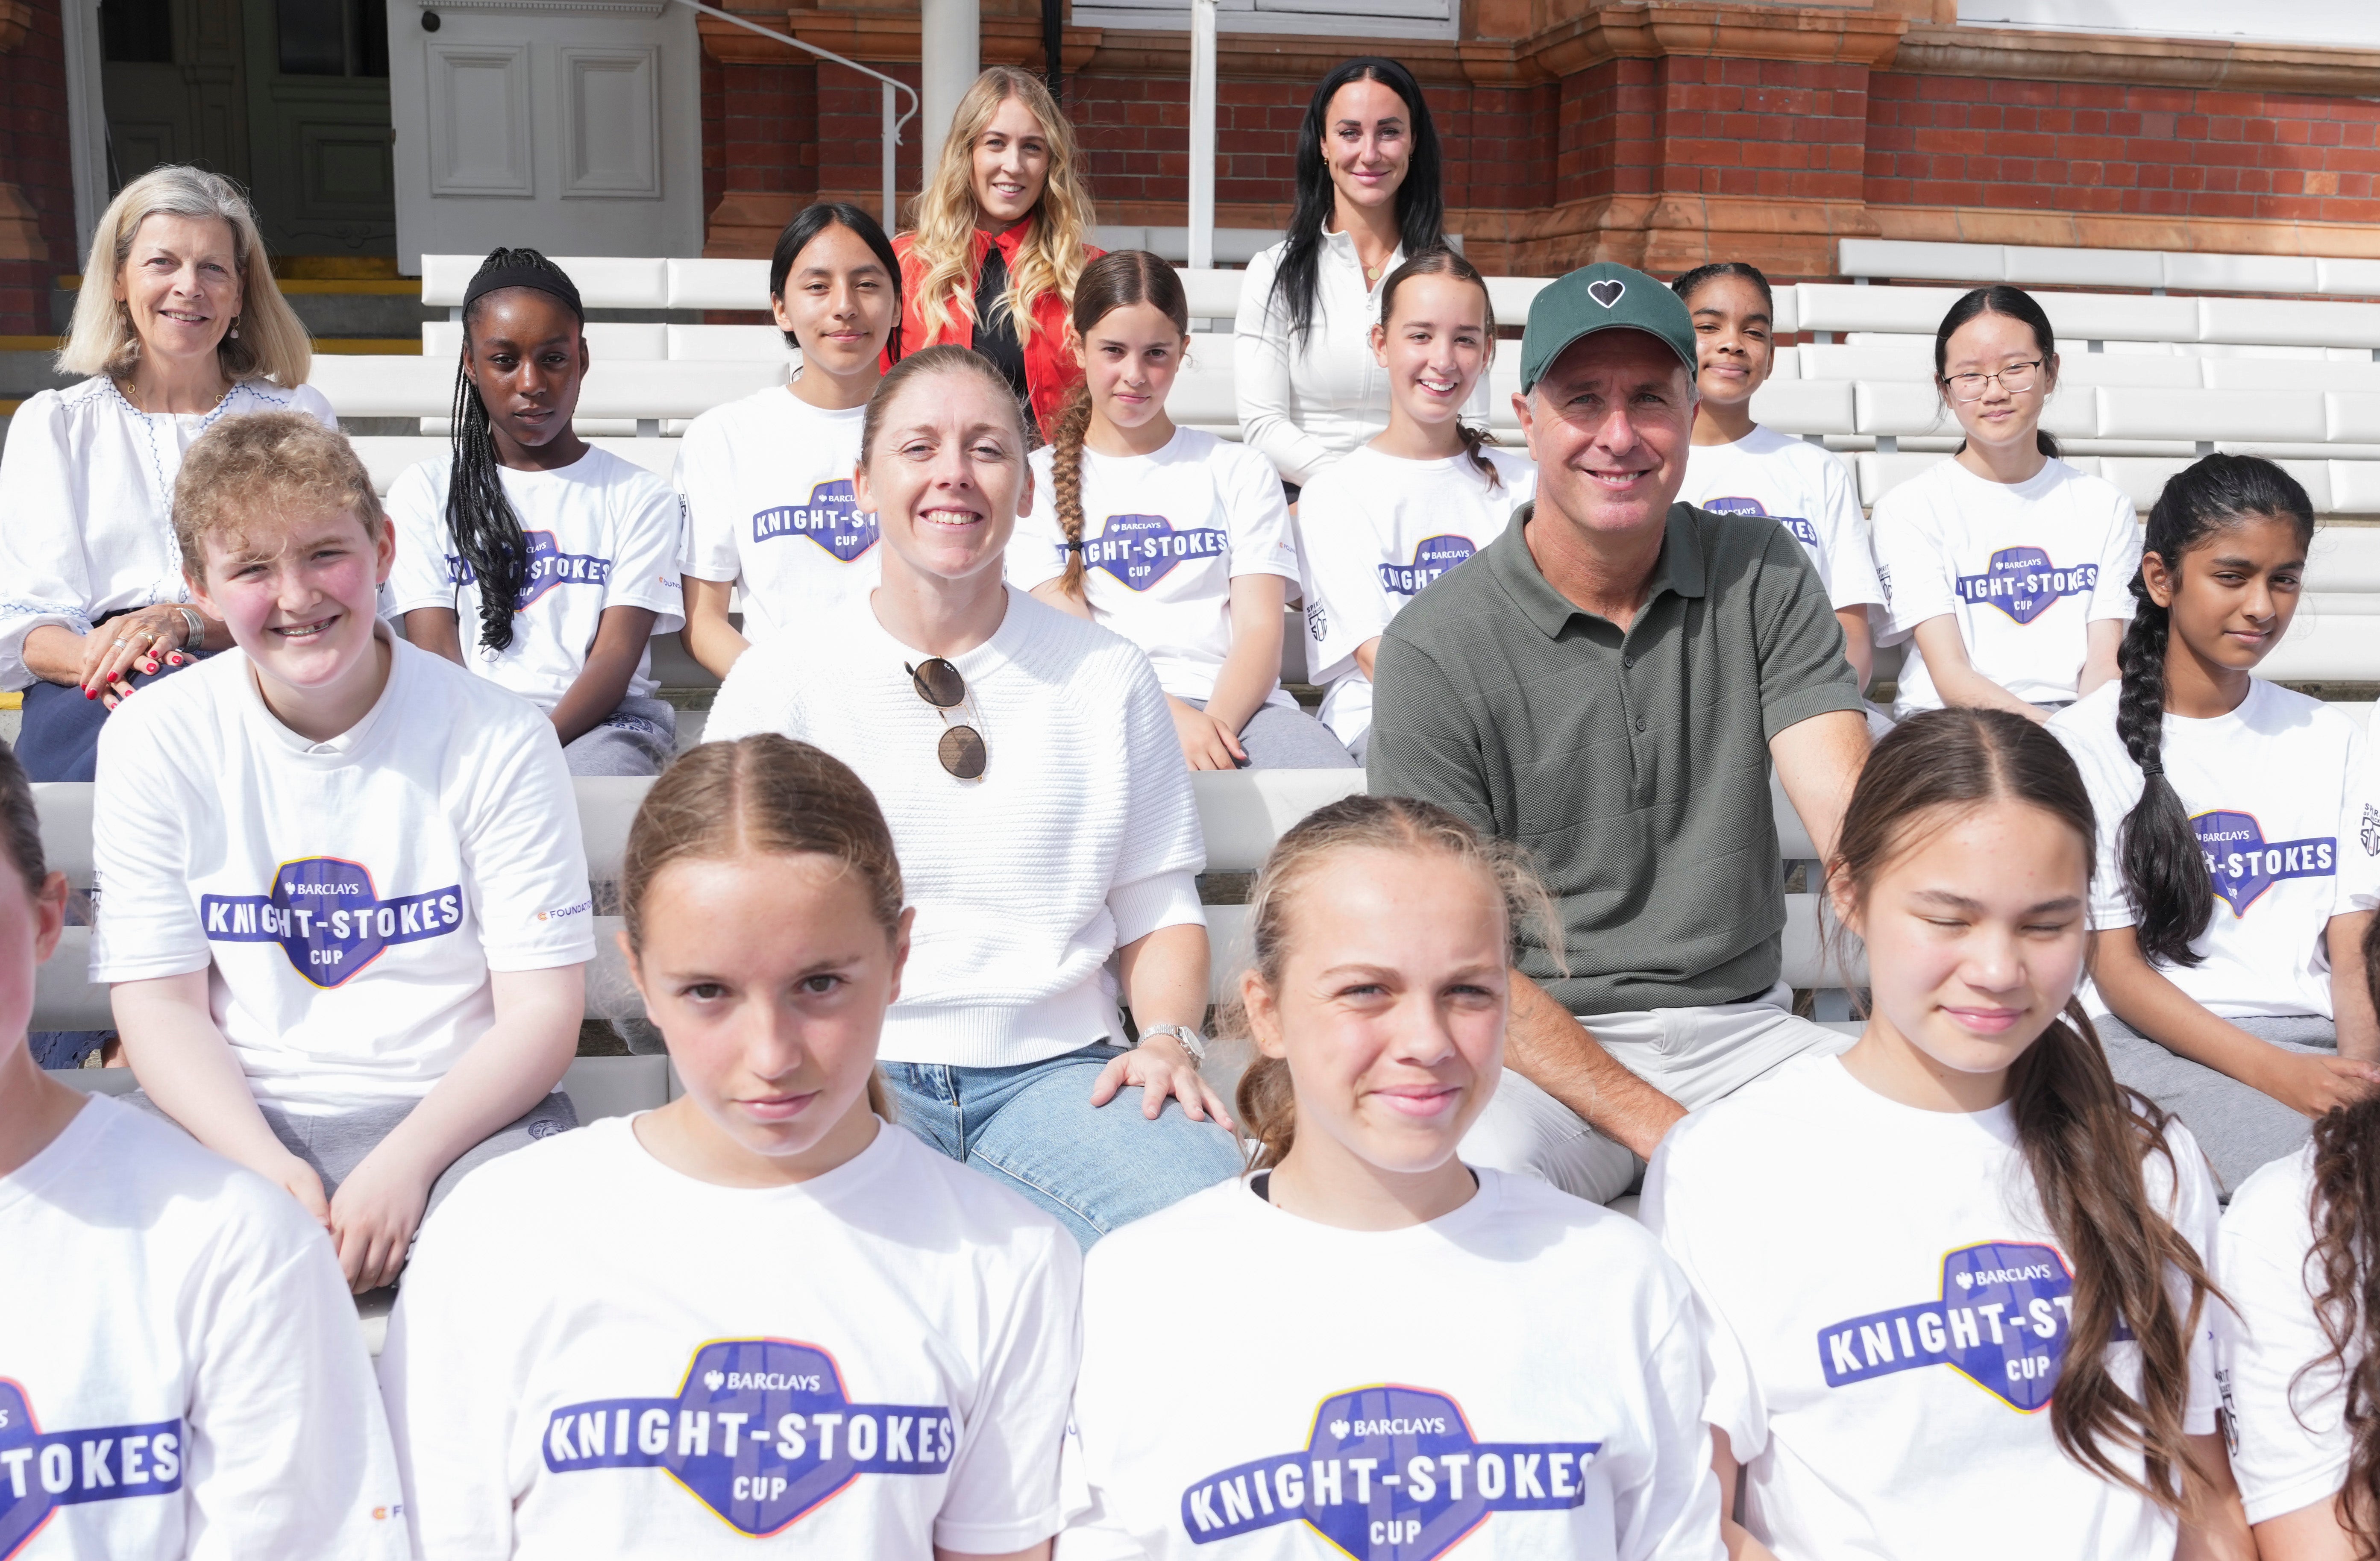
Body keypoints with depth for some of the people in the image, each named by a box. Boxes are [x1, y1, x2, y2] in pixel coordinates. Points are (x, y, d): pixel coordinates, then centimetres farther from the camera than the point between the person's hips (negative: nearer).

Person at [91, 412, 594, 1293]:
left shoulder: (498, 740, -4)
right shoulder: (153, 742, 2)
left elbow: (542, 1008, -6)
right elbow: (159, 1003, 0)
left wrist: (408, 1161, -22)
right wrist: (264, 1166, -18)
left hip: (454, 1109, -1)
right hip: (227, 1115, 2)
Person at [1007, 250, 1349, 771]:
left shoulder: (1240, 472, 21)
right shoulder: (1037, 480, 16)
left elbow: (1260, 626, 8)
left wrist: (1216, 721, -15)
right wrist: (1169, 716, -17)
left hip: (1237, 703, 2)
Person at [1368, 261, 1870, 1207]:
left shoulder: (1762, 577, 4)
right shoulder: (1437, 650, -8)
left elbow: (1850, 811, -9)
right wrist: (1656, 1127, -20)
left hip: (1741, 1028, 3)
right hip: (1536, 1048, -3)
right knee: (1478, 1162, -35)